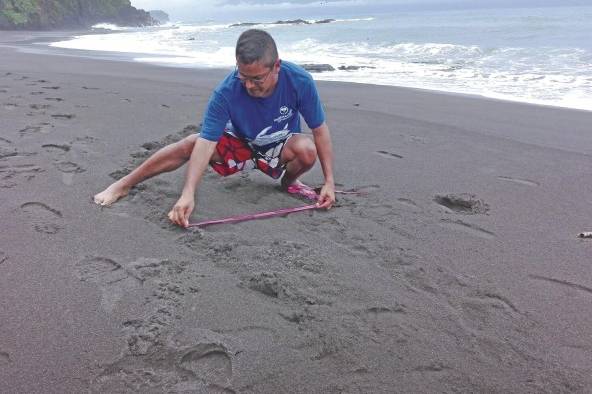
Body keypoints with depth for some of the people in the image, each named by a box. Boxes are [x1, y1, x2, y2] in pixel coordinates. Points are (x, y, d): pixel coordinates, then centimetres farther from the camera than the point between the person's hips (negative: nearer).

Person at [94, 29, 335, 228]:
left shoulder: (299, 81, -27)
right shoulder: (226, 92, -29)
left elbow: (320, 130, -17)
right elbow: (206, 143, -33)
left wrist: (329, 181, -21)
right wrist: (188, 195, -45)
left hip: (280, 149, 0)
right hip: (240, 145, 0)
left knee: (306, 150, -34)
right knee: (190, 144, -23)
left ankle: (288, 181, 2)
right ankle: (123, 186, -8)